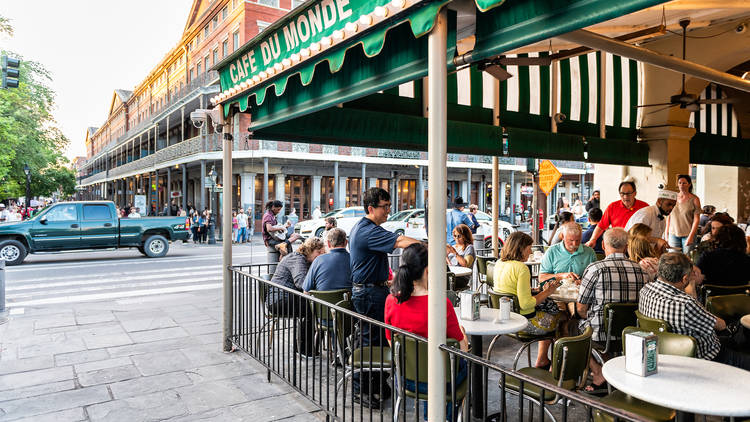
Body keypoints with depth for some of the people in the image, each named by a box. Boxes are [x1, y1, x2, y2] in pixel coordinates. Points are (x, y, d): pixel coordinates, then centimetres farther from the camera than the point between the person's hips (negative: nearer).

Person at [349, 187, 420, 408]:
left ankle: (373, 385, 27)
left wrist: (383, 281, 27)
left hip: (364, 288, 11)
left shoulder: (360, 227, 13)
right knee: (371, 340, -2)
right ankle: (361, 389, 10)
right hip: (370, 293, -11)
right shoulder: (369, 231, -22)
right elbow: (401, 241, -33)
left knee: (372, 338, 16)